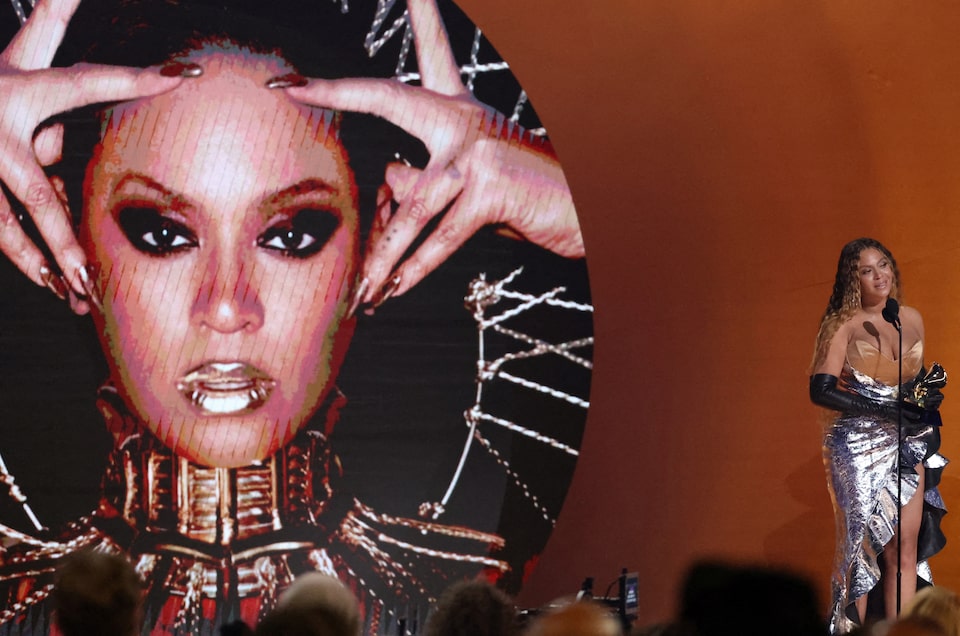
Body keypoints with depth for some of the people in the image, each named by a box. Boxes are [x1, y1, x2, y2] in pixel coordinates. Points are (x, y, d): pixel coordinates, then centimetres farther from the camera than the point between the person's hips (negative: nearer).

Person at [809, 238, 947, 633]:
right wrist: (886, 410, -20)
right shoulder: (842, 325, -7)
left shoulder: (911, 319, 10)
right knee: (862, 544, -2)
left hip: (907, 447, 5)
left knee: (906, 552, 1)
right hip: (860, 448, -5)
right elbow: (820, 390, -17)